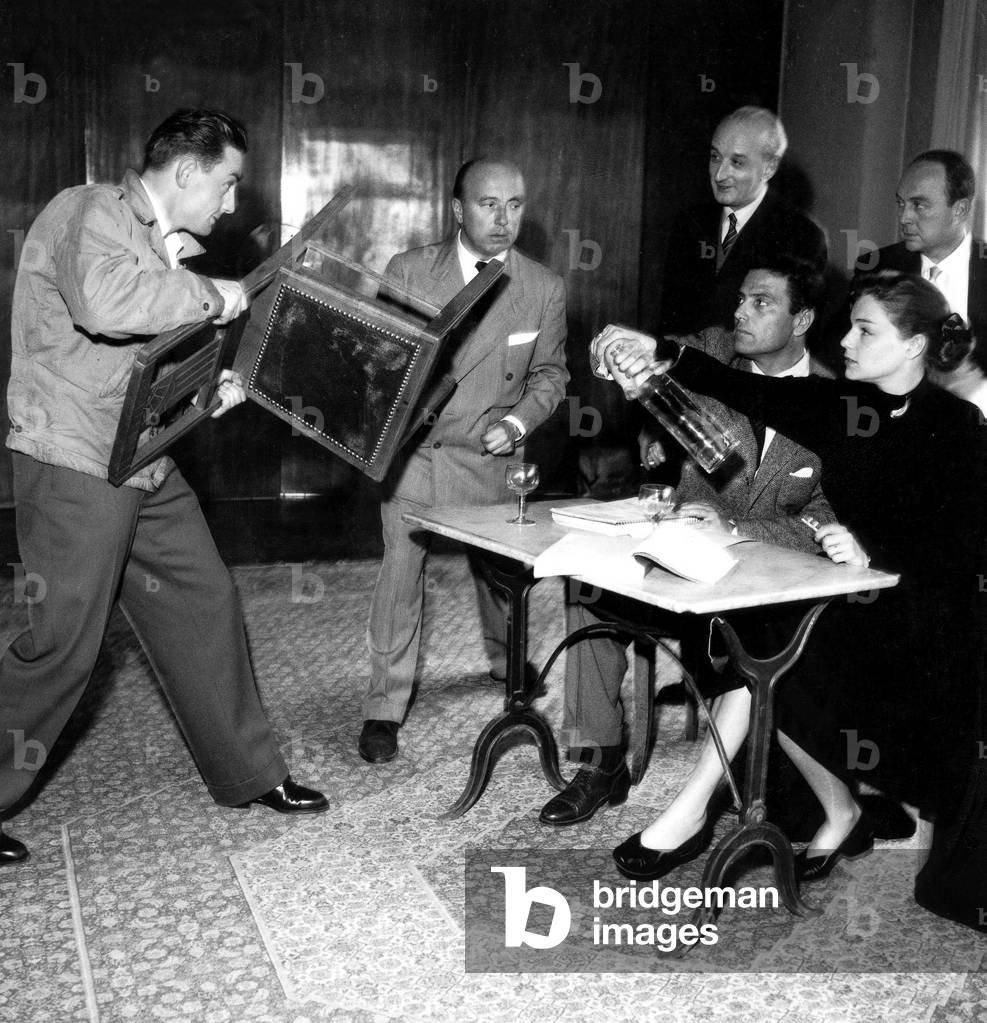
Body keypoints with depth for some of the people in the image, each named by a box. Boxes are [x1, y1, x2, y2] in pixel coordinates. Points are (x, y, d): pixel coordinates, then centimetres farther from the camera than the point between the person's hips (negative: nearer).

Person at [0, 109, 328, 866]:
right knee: (64, 643, -5)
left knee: (205, 606, 12)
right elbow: (106, 301, -35)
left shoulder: (168, 244, 16)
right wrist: (211, 294, -22)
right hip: (75, 463, -9)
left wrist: (209, 386, 7)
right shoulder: (89, 213, -12)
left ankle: (247, 773, 25)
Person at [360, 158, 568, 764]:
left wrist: (516, 423, -8)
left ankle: (508, 664, 43)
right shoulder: (409, 270, -2)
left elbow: (549, 374, 9)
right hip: (412, 449, -1)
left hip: (489, 457, 1)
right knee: (401, 569, -6)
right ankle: (385, 708, 6)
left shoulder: (545, 289, 1)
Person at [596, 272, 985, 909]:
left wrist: (874, 551, -28)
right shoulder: (843, 406, 8)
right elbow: (749, 392, -4)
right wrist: (660, 356, -16)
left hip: (916, 621, -6)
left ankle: (693, 810, -6)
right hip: (847, 599, 6)